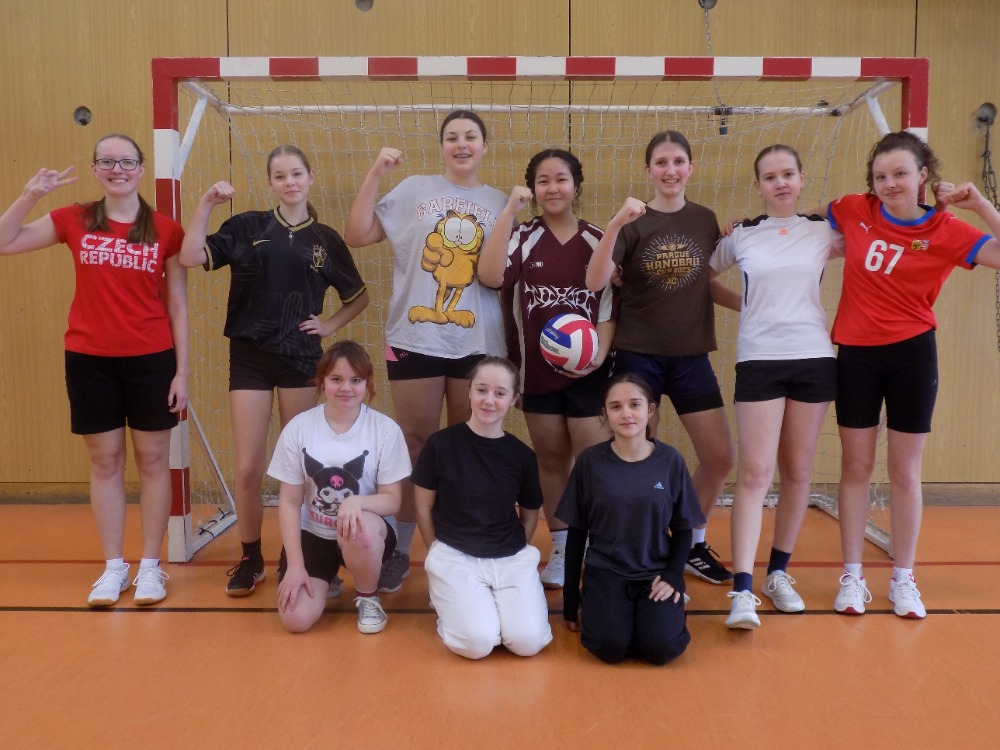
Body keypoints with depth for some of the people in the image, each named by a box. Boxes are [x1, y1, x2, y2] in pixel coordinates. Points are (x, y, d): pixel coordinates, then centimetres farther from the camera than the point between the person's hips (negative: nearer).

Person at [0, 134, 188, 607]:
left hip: (152, 360, -1)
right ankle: (113, 567, 21)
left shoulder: (166, 231, -1)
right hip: (90, 360, 1)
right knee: (104, 461, 8)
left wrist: (182, 371, -3)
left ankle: (151, 566, 18)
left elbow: (178, 307, 1)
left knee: (152, 460, 5)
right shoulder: (74, 221, 3)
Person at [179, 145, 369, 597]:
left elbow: (359, 298, 15)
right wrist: (206, 204, -13)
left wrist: (330, 326, 2)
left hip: (302, 359, 1)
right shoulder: (247, 227, 2)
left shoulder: (326, 239, 6)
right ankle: (250, 559, 21)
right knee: (248, 469, 1)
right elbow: (190, 258, -9)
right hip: (250, 356, 0)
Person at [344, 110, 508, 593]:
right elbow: (356, 236, -2)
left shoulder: (499, 202, 9)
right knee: (416, 444, 6)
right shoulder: (413, 190, 4)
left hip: (478, 344, 2)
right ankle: (399, 550, 19)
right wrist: (375, 174, -7)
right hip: (415, 340, -1)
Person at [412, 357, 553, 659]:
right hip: (455, 555, -2)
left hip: (512, 557, 2)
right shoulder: (441, 444, -9)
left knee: (528, 641, -17)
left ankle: (497, 601, 14)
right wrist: (440, 555, 6)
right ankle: (446, 598, 11)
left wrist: (515, 553, 7)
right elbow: (424, 508, 2)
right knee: (477, 642, -21)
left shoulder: (522, 455, -2)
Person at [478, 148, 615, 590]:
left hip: (588, 369, -1)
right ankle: (560, 548, 25)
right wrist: (508, 211, -17)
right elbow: (490, 277, -17)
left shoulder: (598, 241, 4)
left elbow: (610, 304, 4)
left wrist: (600, 352, -12)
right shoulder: (523, 238, 2)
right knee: (551, 460, 12)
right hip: (538, 368, 1)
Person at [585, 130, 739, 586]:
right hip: (639, 355, -3)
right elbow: (594, 283, -19)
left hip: (691, 356, 4)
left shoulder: (704, 220, 5)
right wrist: (614, 224, -30)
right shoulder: (634, 223, -6)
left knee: (719, 458, 4)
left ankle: (693, 543, 26)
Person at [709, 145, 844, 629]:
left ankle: (778, 572, 23)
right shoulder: (741, 235, 5)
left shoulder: (825, 229, 7)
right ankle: (742, 590, -9)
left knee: (798, 471, 7)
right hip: (758, 359, -2)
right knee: (755, 472, -10)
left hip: (813, 357, 2)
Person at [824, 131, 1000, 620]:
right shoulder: (853, 211, -1)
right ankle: (851, 577, 19)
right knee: (856, 467, 8)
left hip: (911, 355, -1)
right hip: (856, 355, 1)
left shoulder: (945, 231, -6)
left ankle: (903, 580, 23)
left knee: (905, 472, 8)